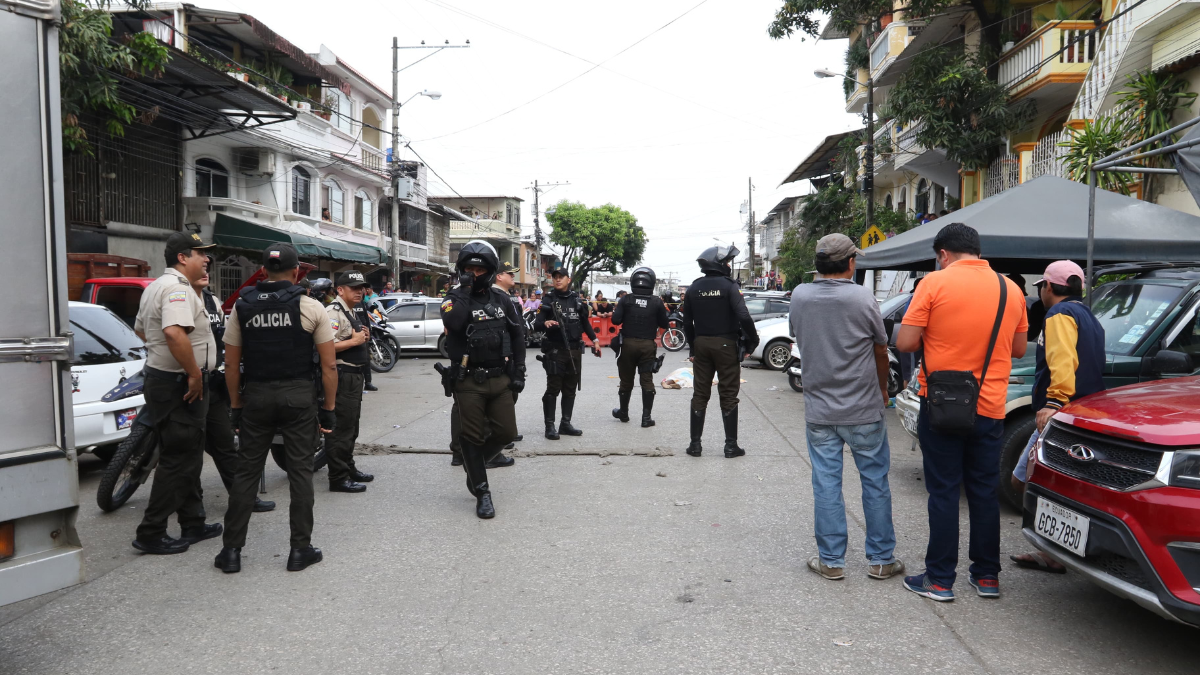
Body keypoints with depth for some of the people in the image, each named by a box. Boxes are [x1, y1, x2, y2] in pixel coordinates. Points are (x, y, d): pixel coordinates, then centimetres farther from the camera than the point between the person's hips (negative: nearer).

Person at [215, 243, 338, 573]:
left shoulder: (242, 307, 5)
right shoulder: (310, 307, -3)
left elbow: (231, 365, 6)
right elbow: (329, 366, -5)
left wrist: (236, 406, 15)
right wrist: (329, 408, 2)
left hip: (256, 396, 2)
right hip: (298, 396, -2)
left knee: (246, 471, 10)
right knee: (300, 472, 5)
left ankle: (232, 550, 13)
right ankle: (300, 549, 10)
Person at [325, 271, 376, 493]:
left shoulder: (354, 312, 17)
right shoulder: (333, 312, -16)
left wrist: (363, 337, 10)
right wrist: (354, 341, -20)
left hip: (355, 375, 11)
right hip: (342, 376, -11)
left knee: (352, 427, 19)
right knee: (341, 428, -7)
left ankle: (349, 468, 30)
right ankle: (338, 478, -2)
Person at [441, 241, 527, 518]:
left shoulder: (501, 299, 8)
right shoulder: (454, 299, -2)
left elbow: (518, 336, 12)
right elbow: (453, 323, -26)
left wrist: (518, 372, 6)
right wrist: (464, 291, -18)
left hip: (500, 379, 3)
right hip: (468, 381, -3)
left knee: (506, 432, 3)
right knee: (472, 436, 2)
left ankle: (473, 463, 31)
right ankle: (482, 493, 15)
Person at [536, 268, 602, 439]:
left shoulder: (578, 300, 9)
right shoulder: (548, 301, -1)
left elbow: (585, 322, 21)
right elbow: (536, 325, -8)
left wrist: (594, 340, 14)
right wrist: (545, 324, -30)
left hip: (575, 350, 4)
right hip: (555, 351, -4)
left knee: (570, 389, 9)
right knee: (553, 389, -4)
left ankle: (566, 423, 17)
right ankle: (550, 426, 0)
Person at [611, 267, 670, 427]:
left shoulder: (626, 300, -5)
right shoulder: (657, 302, -4)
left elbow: (616, 320, -9)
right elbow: (664, 324, -1)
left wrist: (619, 310, 10)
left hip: (629, 343, 1)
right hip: (648, 345, 0)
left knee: (626, 379, 13)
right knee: (647, 380, 5)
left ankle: (623, 412, 28)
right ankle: (646, 417, 4)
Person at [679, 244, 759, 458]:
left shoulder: (694, 288, 5)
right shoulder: (729, 285, -11)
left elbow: (687, 322, 9)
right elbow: (743, 316, -20)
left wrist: (692, 346, 18)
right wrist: (752, 339, -7)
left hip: (701, 344, 4)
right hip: (725, 344, -4)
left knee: (700, 394, 9)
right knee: (728, 395, 3)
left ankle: (695, 443, 10)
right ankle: (731, 445, 6)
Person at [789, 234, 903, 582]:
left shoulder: (799, 296, -3)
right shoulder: (862, 298, -12)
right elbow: (881, 350, 0)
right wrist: (883, 389, 17)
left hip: (819, 411, 2)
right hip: (863, 410, -2)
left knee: (826, 485, 8)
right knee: (875, 482, 11)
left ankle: (831, 560, 15)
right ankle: (881, 559, 19)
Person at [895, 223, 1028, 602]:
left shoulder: (935, 283, -10)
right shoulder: (1010, 290, 5)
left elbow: (905, 343, -13)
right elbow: (1019, 349, 13)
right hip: (990, 408, 4)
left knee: (944, 492, 3)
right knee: (984, 492, 14)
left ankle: (940, 580, 9)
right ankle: (987, 576, 22)